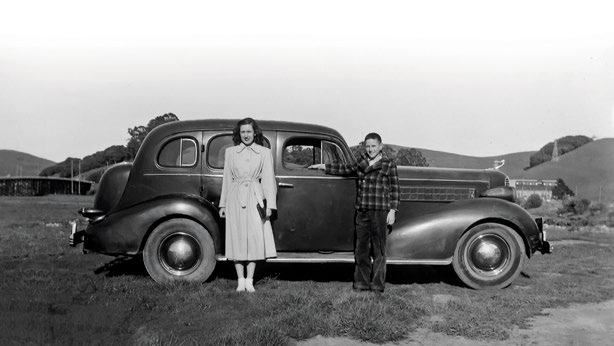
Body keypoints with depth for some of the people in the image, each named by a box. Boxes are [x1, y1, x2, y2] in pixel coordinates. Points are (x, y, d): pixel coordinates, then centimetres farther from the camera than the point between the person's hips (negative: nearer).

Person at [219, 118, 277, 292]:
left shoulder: (264, 152, 6)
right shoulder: (230, 152, 10)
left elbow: (268, 179, 4)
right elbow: (227, 179, 12)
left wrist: (270, 204, -2)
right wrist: (223, 204, 10)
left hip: (255, 198, -1)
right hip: (235, 198, 1)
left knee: (254, 238, -4)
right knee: (237, 239, 1)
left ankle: (250, 281, 5)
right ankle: (240, 281, 8)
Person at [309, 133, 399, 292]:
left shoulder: (389, 164, 0)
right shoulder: (361, 163, 14)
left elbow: (394, 189, -1)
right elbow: (345, 169, 26)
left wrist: (392, 210, -8)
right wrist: (322, 166, 24)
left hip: (380, 212, -5)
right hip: (362, 212, 5)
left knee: (378, 249, 0)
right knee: (361, 249, 7)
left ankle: (378, 285, 7)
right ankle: (361, 283, 15)